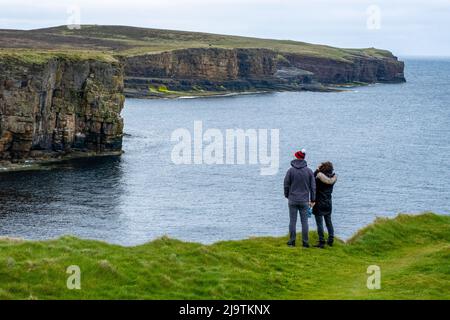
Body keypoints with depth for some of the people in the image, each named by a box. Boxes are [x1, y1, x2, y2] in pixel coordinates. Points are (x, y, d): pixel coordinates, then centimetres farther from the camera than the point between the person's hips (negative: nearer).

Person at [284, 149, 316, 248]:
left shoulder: (290, 170, -7)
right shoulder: (309, 171, -2)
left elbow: (286, 185, -1)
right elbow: (313, 186, 1)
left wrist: (287, 195, 15)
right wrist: (312, 200, 9)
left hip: (293, 200, -1)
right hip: (304, 201, 1)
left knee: (292, 221, 5)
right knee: (304, 221, 5)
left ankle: (292, 241, 9)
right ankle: (305, 242, 6)